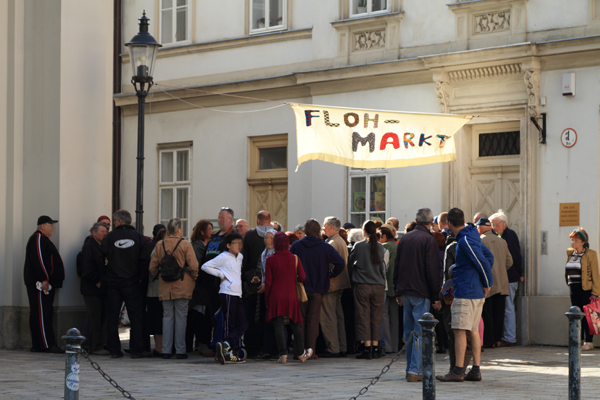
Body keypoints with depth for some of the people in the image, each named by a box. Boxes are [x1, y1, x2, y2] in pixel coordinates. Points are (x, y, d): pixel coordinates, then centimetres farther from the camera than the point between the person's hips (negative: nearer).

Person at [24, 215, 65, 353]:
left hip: (46, 284, 11)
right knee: (43, 314, -13)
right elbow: (38, 259, -20)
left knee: (37, 315, 9)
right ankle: (48, 344, -17)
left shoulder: (43, 239, 25)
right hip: (40, 284, -11)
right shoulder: (38, 238, -9)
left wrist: (48, 281, 22)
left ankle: (37, 345, 10)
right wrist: (44, 280, -24)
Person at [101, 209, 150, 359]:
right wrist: (142, 278, 3)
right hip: (132, 283, 0)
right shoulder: (139, 237, 0)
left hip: (112, 283, 0)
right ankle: (136, 349, 0)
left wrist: (102, 279, 12)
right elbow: (145, 261, -3)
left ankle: (114, 350, 7)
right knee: (136, 316, 3)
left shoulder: (109, 237, -2)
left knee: (112, 317, 7)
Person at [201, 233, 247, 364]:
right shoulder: (223, 257, -5)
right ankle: (228, 353, -11)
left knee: (242, 324, 2)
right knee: (229, 324, -9)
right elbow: (205, 266, -8)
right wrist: (221, 274, -8)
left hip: (237, 294, 8)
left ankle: (226, 345, -2)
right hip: (228, 294, -8)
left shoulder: (240, 257, 18)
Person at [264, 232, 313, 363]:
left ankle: (283, 354, -7)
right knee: (295, 324, 12)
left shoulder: (270, 260, -6)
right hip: (291, 296, 2)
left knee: (278, 325, -1)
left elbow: (268, 281, -5)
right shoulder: (294, 258, -1)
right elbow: (302, 277, -2)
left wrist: (267, 298, 5)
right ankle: (300, 353, 19)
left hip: (276, 297, -2)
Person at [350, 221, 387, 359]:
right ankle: (375, 347, 8)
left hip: (362, 286, -3)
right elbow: (382, 266, 11)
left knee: (363, 317, 0)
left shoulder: (358, 246, -8)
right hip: (378, 286, 3)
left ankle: (367, 348, -4)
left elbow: (351, 262, 5)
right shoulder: (380, 247, 1)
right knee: (376, 317, 8)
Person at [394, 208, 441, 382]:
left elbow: (396, 267, 16)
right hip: (421, 292, -6)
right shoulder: (429, 240, -9)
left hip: (405, 291, 6)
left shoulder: (404, 239, 12)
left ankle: (410, 368, 15)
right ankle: (415, 370, -12)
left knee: (409, 331, 12)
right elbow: (432, 270, -12)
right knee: (420, 331, -6)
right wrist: (436, 297, -8)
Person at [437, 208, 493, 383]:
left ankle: (458, 371, -9)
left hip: (465, 292, -10)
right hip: (477, 293, 10)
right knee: (473, 330, 11)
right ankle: (476, 370, 13)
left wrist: (488, 283, -6)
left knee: (459, 330, -8)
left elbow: (484, 262, -19)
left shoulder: (465, 240, -16)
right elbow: (489, 257, 21)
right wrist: (485, 283, 17)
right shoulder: (473, 236, 14)